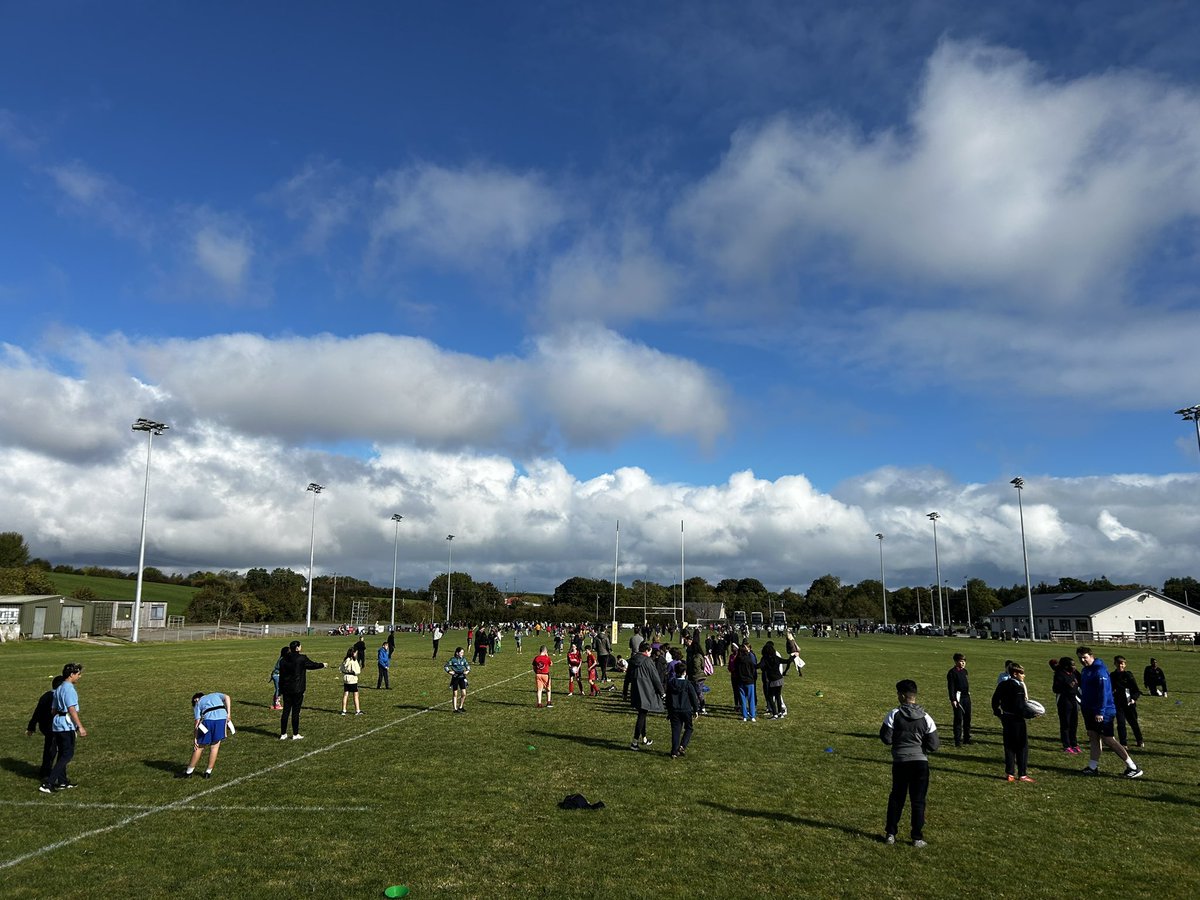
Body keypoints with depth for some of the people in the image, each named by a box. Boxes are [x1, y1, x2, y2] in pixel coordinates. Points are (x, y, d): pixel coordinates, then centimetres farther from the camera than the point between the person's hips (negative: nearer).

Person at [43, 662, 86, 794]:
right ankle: (48, 783, -10)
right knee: (67, 755, -5)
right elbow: (72, 710, -22)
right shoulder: (69, 689, -15)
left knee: (62, 753, 17)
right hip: (67, 725, -10)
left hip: (57, 724, 10)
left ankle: (62, 782, 26)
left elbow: (53, 709, 20)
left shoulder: (59, 688, 15)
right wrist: (80, 726, -23)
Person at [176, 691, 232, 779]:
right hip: (222, 717, 1)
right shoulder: (216, 694, 32)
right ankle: (208, 772, 18)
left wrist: (196, 740, 13)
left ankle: (188, 772, 24)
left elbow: (197, 721, 13)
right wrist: (228, 714, 5)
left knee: (199, 746, 13)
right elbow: (227, 697, 10)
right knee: (215, 746, 14)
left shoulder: (198, 703, 26)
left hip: (208, 719, -1)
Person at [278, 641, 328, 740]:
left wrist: (281, 690, 15)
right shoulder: (302, 658, -11)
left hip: (286, 689, 5)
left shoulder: (284, 660, 4)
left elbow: (281, 675, 8)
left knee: (285, 711, 10)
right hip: (297, 690, -5)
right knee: (295, 712, 2)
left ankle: (283, 734, 15)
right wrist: (322, 665, 23)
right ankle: (295, 734, 8)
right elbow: (312, 665, 3)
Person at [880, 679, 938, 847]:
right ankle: (917, 838, 13)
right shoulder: (925, 718, -4)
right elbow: (934, 745, -3)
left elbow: (886, 739, -9)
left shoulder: (894, 715, -11)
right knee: (918, 801, 10)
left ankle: (890, 834, 20)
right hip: (920, 762, 0)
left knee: (896, 797, 15)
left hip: (900, 762, 0)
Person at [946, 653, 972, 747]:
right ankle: (957, 740, 1)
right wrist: (953, 700, -18)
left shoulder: (964, 671, 12)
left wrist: (968, 693, 18)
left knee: (967, 718, 13)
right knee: (958, 719, -5)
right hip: (958, 697, -7)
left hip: (966, 697, 8)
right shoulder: (952, 672, -11)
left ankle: (967, 738, 25)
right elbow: (950, 687, -14)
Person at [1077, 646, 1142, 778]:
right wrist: (1083, 707, 17)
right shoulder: (1085, 671, 12)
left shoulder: (1099, 670, -18)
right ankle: (1093, 767, 18)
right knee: (1093, 737, 12)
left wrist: (1100, 712, -26)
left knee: (1108, 740, -5)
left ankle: (1133, 767, 3)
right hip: (1090, 711, 9)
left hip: (1102, 713, -9)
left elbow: (1104, 692, -23)